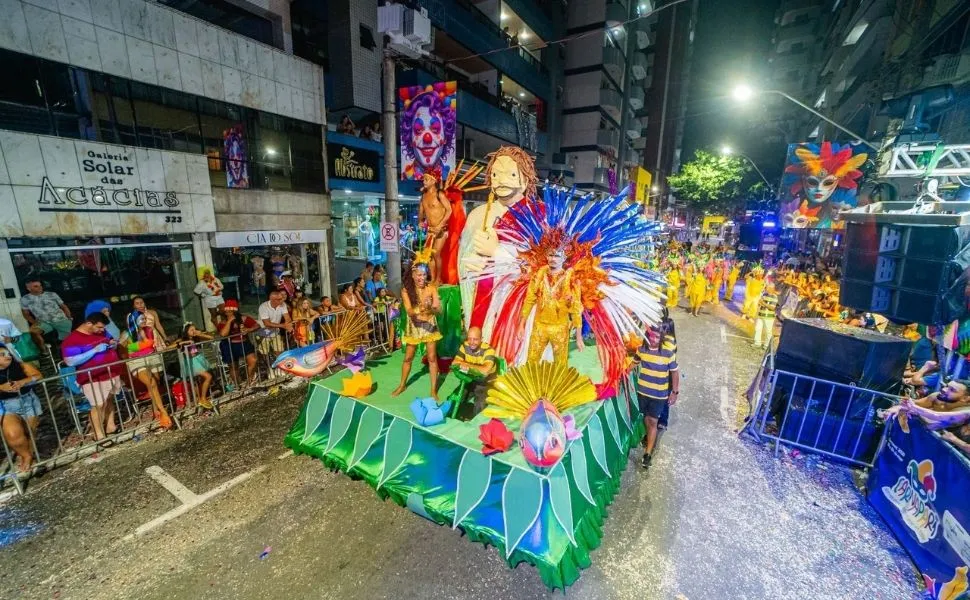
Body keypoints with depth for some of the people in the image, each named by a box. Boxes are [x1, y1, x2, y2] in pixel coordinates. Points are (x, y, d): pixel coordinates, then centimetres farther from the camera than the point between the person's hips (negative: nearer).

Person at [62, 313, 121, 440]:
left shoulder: (101, 332, 6)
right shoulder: (72, 339, -14)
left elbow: (109, 343, 23)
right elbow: (70, 361, -21)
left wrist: (113, 344, -2)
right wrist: (95, 350, -26)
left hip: (112, 373, 6)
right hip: (93, 379, -6)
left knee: (110, 400, 15)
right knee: (98, 405, -5)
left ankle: (110, 426, 28)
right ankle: (99, 435, 8)